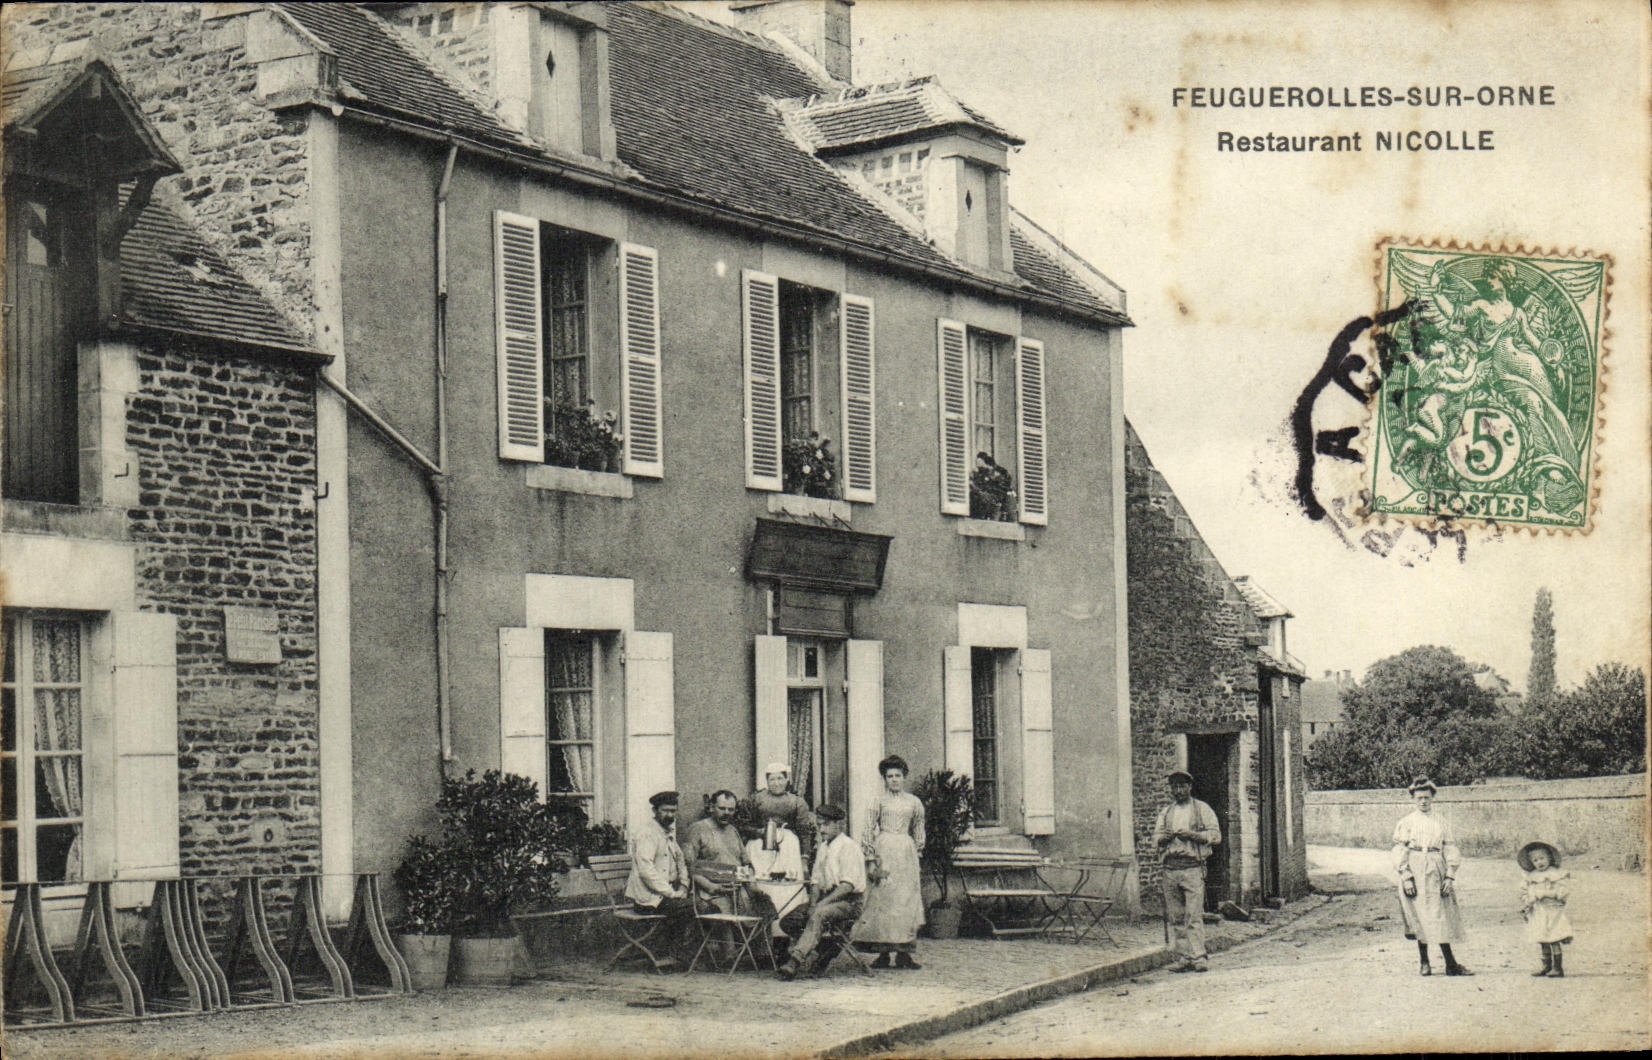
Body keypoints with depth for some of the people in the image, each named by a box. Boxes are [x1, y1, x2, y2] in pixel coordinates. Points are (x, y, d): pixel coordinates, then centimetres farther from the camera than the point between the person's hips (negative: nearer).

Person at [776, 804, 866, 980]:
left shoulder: (849, 846, -8)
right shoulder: (823, 848, 18)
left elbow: (848, 885, -17)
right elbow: (816, 880, 16)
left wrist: (822, 904, -24)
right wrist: (813, 903, -5)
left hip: (849, 902, -8)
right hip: (828, 898, 8)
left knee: (819, 915, -37)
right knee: (792, 918, -13)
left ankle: (794, 962, -46)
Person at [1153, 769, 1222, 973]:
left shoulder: (1202, 809, 8)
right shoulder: (1165, 813, 21)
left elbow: (1215, 835, 0)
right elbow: (1155, 839, 17)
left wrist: (1191, 834, -13)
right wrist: (1164, 837, -7)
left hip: (1193, 868, -4)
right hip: (1170, 869, 4)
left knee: (1194, 915, -13)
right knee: (1177, 916, 2)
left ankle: (1199, 956, -14)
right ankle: (1184, 957, 5)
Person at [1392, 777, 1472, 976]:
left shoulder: (1442, 823, 12)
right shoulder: (1406, 823, 4)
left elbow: (1451, 850, 10)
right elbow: (1399, 851, -1)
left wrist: (1450, 876, -1)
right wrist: (1406, 877, -10)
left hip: (1437, 872, 2)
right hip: (1416, 871, -2)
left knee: (1442, 917, -1)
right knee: (1421, 918, -3)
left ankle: (1451, 964, -1)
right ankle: (1424, 963, 5)